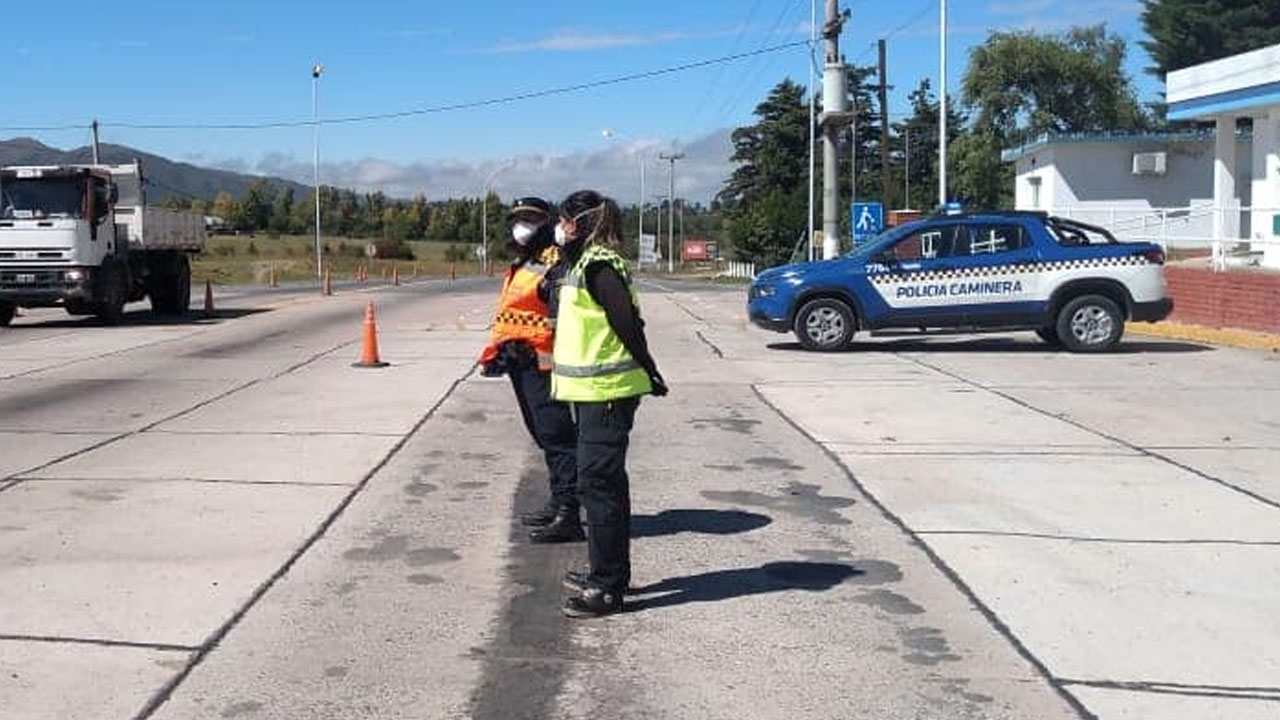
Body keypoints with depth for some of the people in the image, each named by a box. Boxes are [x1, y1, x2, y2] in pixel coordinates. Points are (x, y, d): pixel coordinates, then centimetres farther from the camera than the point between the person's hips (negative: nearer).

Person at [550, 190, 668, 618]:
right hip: (593, 391, 11)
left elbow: (628, 325, -19)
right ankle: (608, 573, 29)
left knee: (599, 484, -7)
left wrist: (650, 375, -11)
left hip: (606, 393, -11)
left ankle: (607, 587, -1)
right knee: (604, 483, 17)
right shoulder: (583, 263, 16)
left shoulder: (599, 265, -16)